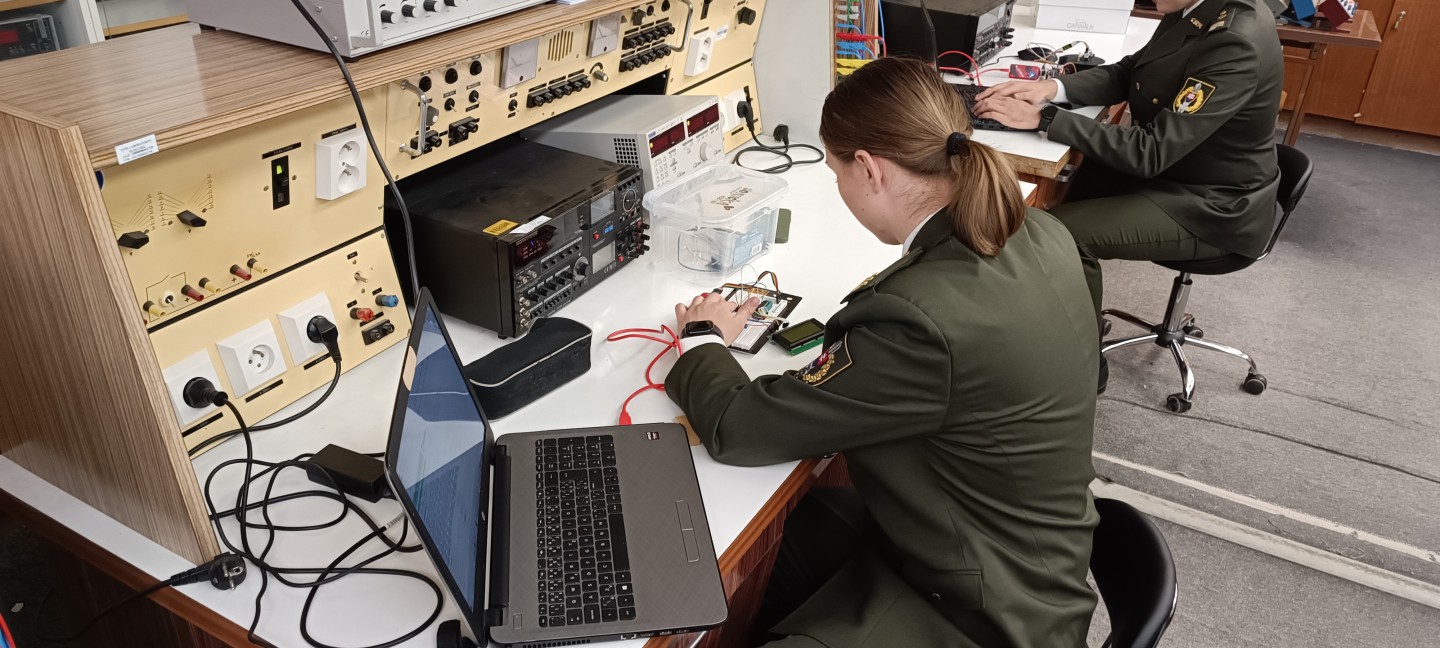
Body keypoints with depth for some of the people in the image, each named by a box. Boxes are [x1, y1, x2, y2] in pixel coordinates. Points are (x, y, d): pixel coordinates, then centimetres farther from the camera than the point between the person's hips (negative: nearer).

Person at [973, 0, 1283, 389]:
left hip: (1213, 206, -8)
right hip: (1176, 166, 9)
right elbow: (1128, 74, 5)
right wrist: (1053, 88, -13)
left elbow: (1151, 151, -31)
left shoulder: (1236, 45, -30)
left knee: (1066, 232, -20)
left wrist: (1043, 118, -31)